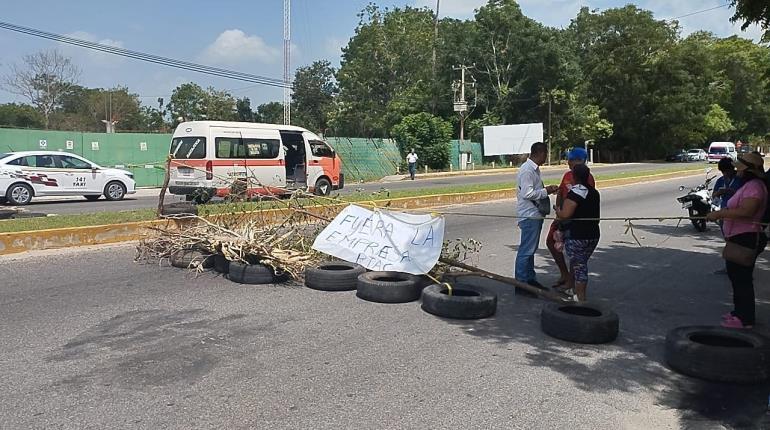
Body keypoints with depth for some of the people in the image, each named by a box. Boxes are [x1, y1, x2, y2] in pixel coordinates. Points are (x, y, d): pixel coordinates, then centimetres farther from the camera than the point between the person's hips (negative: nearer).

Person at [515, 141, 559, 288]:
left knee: (531, 249, 17)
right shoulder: (527, 170, -18)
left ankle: (530, 279, 27)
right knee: (526, 250, -5)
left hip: (536, 214, 11)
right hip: (529, 216, -11)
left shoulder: (534, 169, 14)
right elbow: (527, 193, -24)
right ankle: (521, 282, 2)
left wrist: (546, 189, 8)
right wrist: (546, 191, -16)